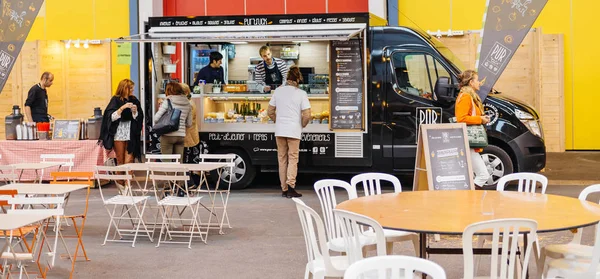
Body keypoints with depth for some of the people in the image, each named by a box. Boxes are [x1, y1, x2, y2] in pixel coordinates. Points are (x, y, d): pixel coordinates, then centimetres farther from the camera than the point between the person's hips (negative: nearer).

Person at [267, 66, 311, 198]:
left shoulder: (278, 91, 3)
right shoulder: (301, 93, -7)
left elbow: (270, 112, 7)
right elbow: (307, 115, -11)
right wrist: (302, 125, 7)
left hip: (279, 131, 3)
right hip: (294, 131, -3)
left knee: (282, 159, 11)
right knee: (293, 158, 2)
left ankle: (284, 189, 14)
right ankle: (290, 186, -13)